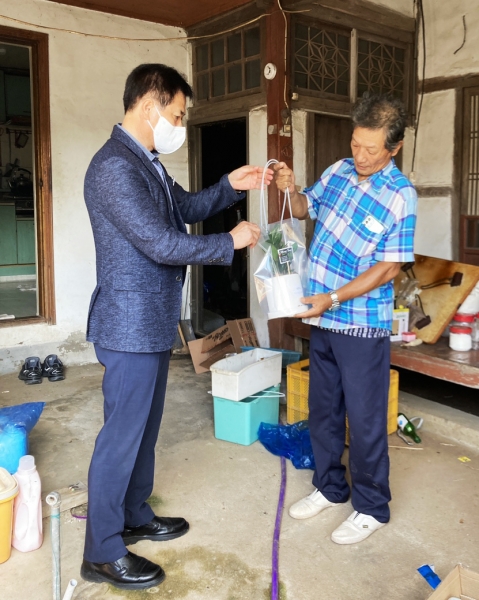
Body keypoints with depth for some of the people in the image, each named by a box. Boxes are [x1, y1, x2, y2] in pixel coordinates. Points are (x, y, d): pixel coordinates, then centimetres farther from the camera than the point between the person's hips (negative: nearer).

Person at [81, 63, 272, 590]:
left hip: (153, 323, 10)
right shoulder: (114, 167, -21)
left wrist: (230, 186, 9)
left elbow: (184, 207, 24)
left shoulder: (147, 162, 12)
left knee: (144, 427, 20)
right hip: (130, 326, -10)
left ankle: (135, 517, 37)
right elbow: (162, 244, -24)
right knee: (122, 435, 1)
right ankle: (102, 553, 18)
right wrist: (231, 243, -13)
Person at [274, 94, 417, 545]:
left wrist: (333, 298, -20)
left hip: (361, 325, -6)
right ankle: (330, 486, 36)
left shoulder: (400, 196, -14)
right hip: (322, 318, 7)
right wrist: (290, 190, -4)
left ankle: (371, 507, 24)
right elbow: (306, 209, 18)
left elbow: (388, 268, -15)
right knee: (322, 409, 17)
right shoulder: (339, 171, 4)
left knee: (365, 419, 5)